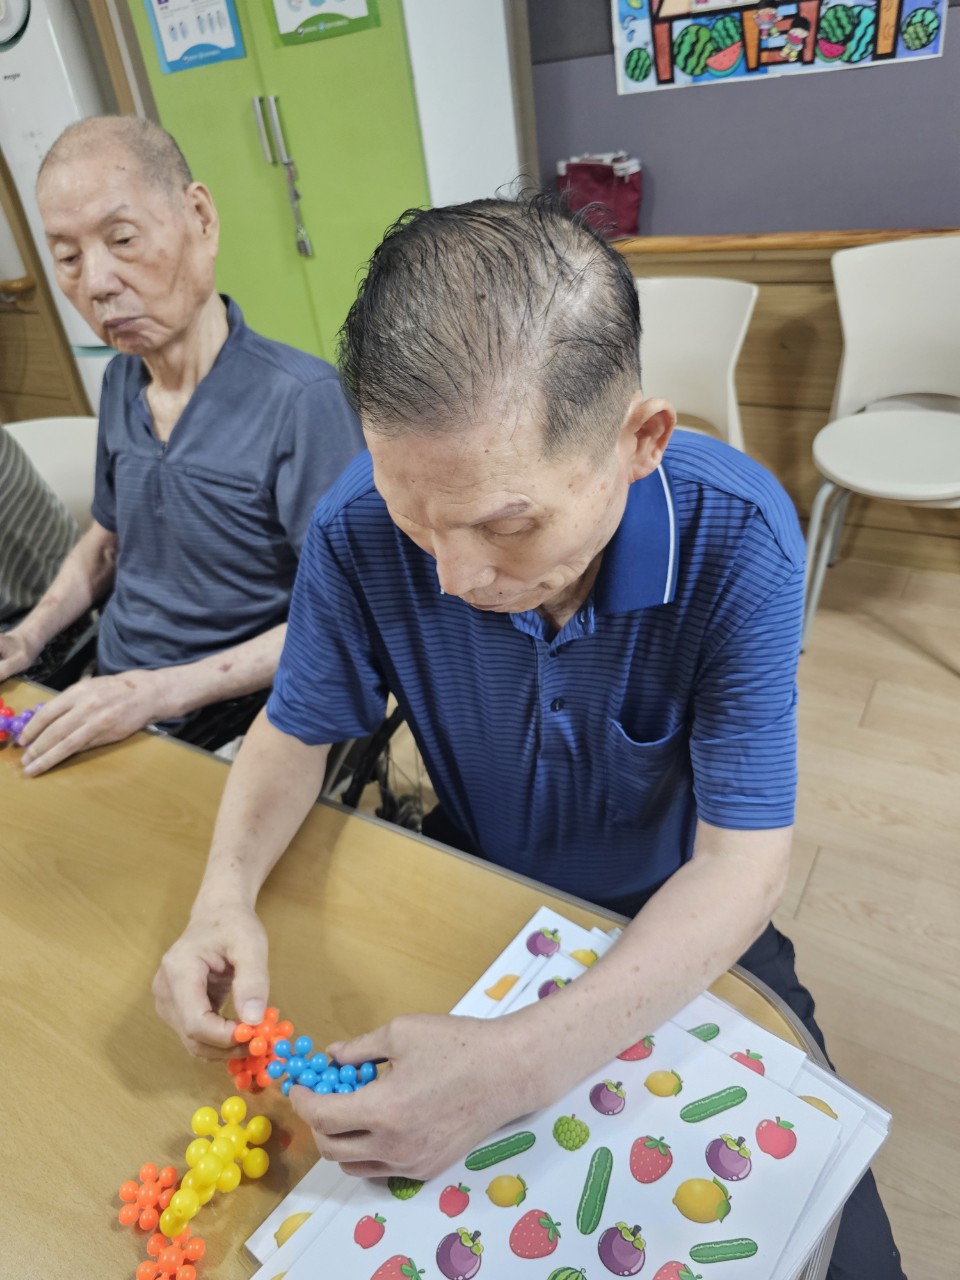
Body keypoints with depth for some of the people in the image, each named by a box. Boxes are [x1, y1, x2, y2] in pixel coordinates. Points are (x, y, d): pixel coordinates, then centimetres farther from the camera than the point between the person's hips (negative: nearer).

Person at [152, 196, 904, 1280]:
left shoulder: (736, 537, -28)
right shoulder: (361, 525, -23)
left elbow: (740, 862, -27)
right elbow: (295, 730, -7)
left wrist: (528, 1060, -40)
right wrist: (225, 894, -27)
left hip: (671, 923, -1)